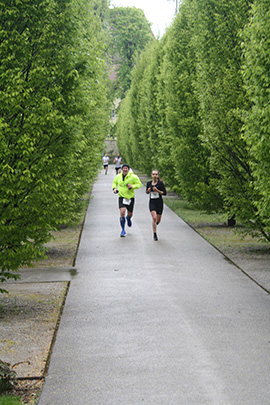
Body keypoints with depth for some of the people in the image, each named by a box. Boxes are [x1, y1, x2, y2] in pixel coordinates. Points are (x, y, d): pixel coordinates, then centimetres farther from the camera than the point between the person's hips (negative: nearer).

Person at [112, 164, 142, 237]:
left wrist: (132, 186, -23)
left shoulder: (133, 177, -10)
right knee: (122, 212, -17)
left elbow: (139, 184, -6)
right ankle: (123, 230, -6)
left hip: (130, 197, 0)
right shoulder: (118, 176, 1)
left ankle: (128, 218, 53)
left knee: (130, 214, 11)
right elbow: (114, 182, 19)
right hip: (122, 197, 1)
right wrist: (114, 188, -1)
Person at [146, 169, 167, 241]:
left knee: (158, 220, 7)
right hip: (152, 203, 1)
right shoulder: (149, 183, 3)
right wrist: (148, 191, -6)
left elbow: (165, 193, -6)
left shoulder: (160, 183, -6)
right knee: (154, 218, -18)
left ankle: (155, 224, 46)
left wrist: (157, 190, -19)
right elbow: (147, 192, 17)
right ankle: (155, 235, -9)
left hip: (159, 203, -1)